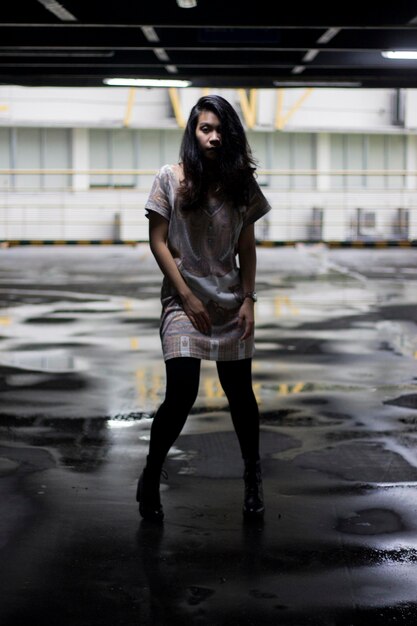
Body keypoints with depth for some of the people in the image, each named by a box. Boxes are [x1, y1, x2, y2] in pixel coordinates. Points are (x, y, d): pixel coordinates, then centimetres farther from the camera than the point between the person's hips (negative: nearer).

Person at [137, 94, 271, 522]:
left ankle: (253, 478, 26)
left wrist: (248, 299, -1)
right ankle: (150, 479, 8)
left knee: (240, 392, 7)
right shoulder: (170, 178, -5)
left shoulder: (241, 183, 3)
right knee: (181, 394, -12)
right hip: (184, 300, -3)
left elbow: (247, 246, 7)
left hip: (231, 302, 3)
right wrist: (187, 297, -9)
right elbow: (158, 241, -5)